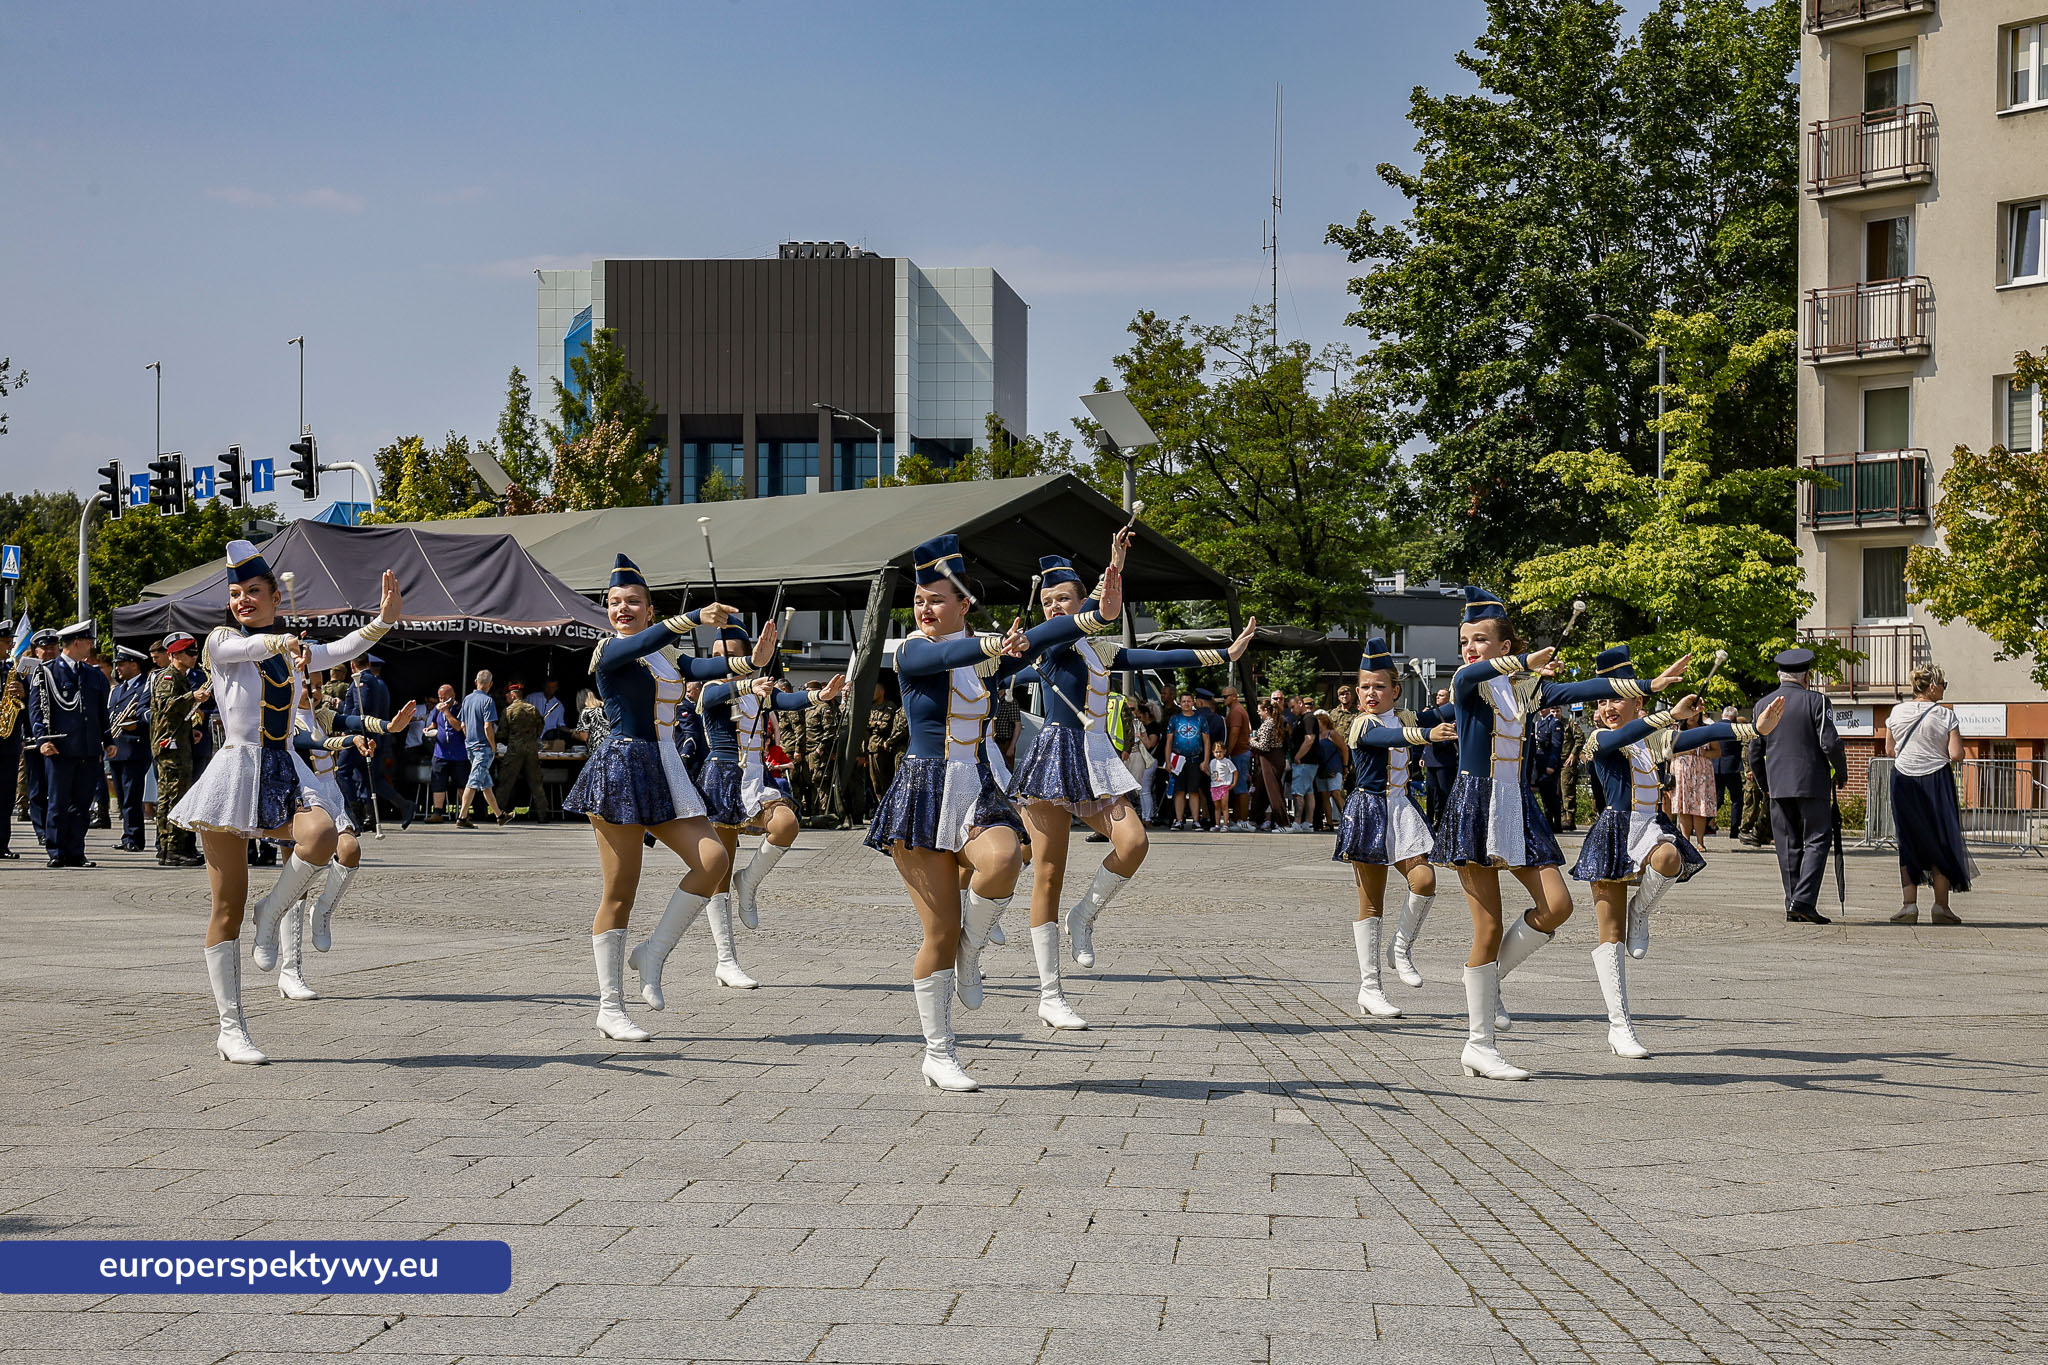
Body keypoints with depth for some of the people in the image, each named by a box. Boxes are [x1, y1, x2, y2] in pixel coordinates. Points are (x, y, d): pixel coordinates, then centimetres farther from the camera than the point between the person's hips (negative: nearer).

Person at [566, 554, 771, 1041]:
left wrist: (753, 660, -21)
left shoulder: (668, 661, 17)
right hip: (622, 768, -7)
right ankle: (610, 1009, 3)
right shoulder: (611, 652, -3)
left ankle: (652, 952, 5)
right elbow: (646, 641, -25)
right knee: (620, 892, -4)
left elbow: (708, 667, -2)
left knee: (713, 859, -10)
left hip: (665, 772, 7)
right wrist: (697, 617, -37)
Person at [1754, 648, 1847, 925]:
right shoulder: (1815, 701, -7)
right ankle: (1803, 901, -12)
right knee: (1817, 840, 1)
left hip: (1778, 785, 4)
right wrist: (1841, 772, 5)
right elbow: (1830, 743, -12)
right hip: (1812, 782, -4)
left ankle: (1793, 906, 9)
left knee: (1788, 845, 9)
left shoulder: (1763, 705, 7)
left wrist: (1763, 784, 22)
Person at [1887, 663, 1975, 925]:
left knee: (1908, 841, 7)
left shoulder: (1897, 712, 0)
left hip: (1903, 780, 2)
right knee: (1941, 841, 8)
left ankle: (1910, 904, -3)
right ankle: (1941, 906, 8)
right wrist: (1937, 752, 8)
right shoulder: (1946, 716, -9)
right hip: (1937, 780, -2)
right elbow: (1956, 755, -12)